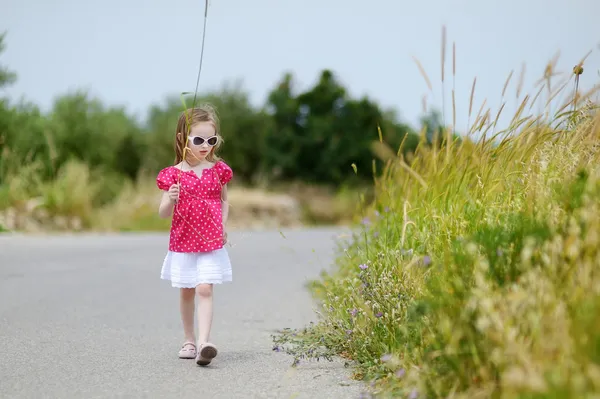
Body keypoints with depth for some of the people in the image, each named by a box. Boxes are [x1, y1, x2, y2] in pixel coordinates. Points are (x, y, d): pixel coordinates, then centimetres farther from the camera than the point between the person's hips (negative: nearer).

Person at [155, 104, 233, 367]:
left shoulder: (218, 170, 1)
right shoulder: (173, 175, -5)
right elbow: (163, 214, -5)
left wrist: (222, 227, 3)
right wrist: (170, 200, -26)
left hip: (212, 244, -1)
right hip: (182, 243, 1)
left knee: (204, 289, -13)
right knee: (186, 292, 12)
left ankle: (203, 343, -19)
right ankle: (189, 340, 27)